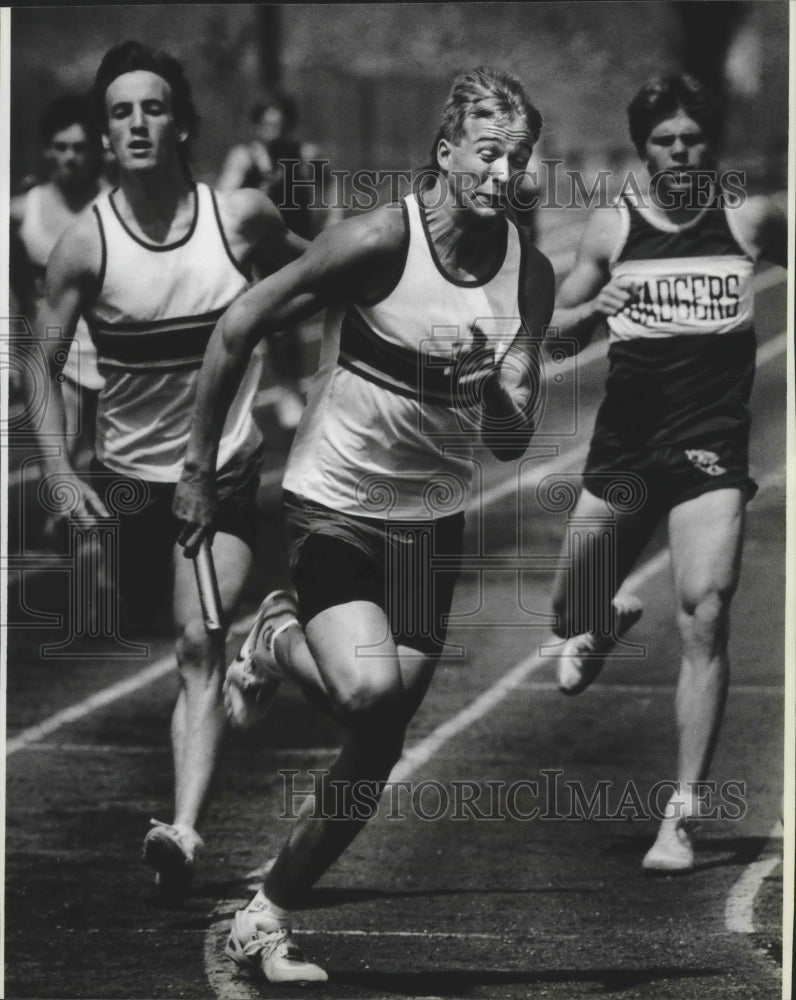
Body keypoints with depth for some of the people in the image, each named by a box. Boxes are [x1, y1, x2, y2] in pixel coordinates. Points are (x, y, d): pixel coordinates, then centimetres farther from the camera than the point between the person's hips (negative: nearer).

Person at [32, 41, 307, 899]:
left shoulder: (240, 218, -9)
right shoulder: (86, 243, -11)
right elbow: (43, 363, -5)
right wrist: (60, 475, -14)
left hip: (226, 473, -1)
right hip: (127, 475, 2)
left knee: (199, 645, -16)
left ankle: (183, 830, -25)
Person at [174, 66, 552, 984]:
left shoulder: (529, 275, -2)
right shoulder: (382, 240, -17)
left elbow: (511, 444, 1)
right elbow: (236, 331, -10)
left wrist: (493, 390, -22)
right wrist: (198, 469, -8)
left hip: (434, 519, 5)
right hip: (335, 503, -5)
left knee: (378, 752, 3)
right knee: (369, 687, -28)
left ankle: (266, 920, 20)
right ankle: (278, 641, 5)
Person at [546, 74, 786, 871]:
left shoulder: (748, 221, 1)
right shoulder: (612, 227, 3)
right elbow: (558, 330, 10)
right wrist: (596, 310, -12)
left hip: (712, 447, -2)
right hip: (624, 445, 2)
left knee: (704, 616, -15)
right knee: (571, 607, 10)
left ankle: (682, 813, -11)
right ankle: (607, 621, 51)